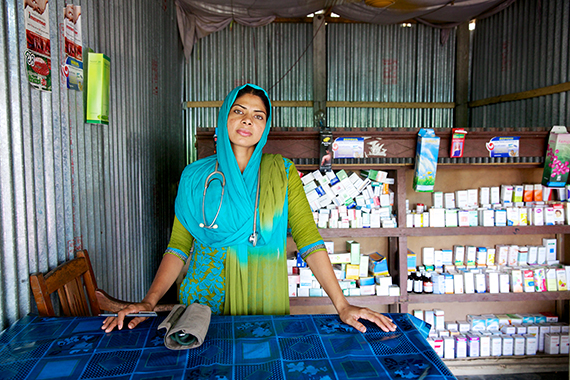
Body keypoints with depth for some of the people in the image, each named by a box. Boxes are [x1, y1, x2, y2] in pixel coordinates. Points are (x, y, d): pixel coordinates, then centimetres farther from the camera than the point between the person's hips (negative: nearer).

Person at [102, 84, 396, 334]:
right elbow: (179, 245, -1)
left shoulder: (281, 172, -2)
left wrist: (342, 305, -14)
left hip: (263, 300, 0)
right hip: (206, 298, 1)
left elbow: (308, 238, -8)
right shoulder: (195, 176, 0)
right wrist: (150, 301, -14)